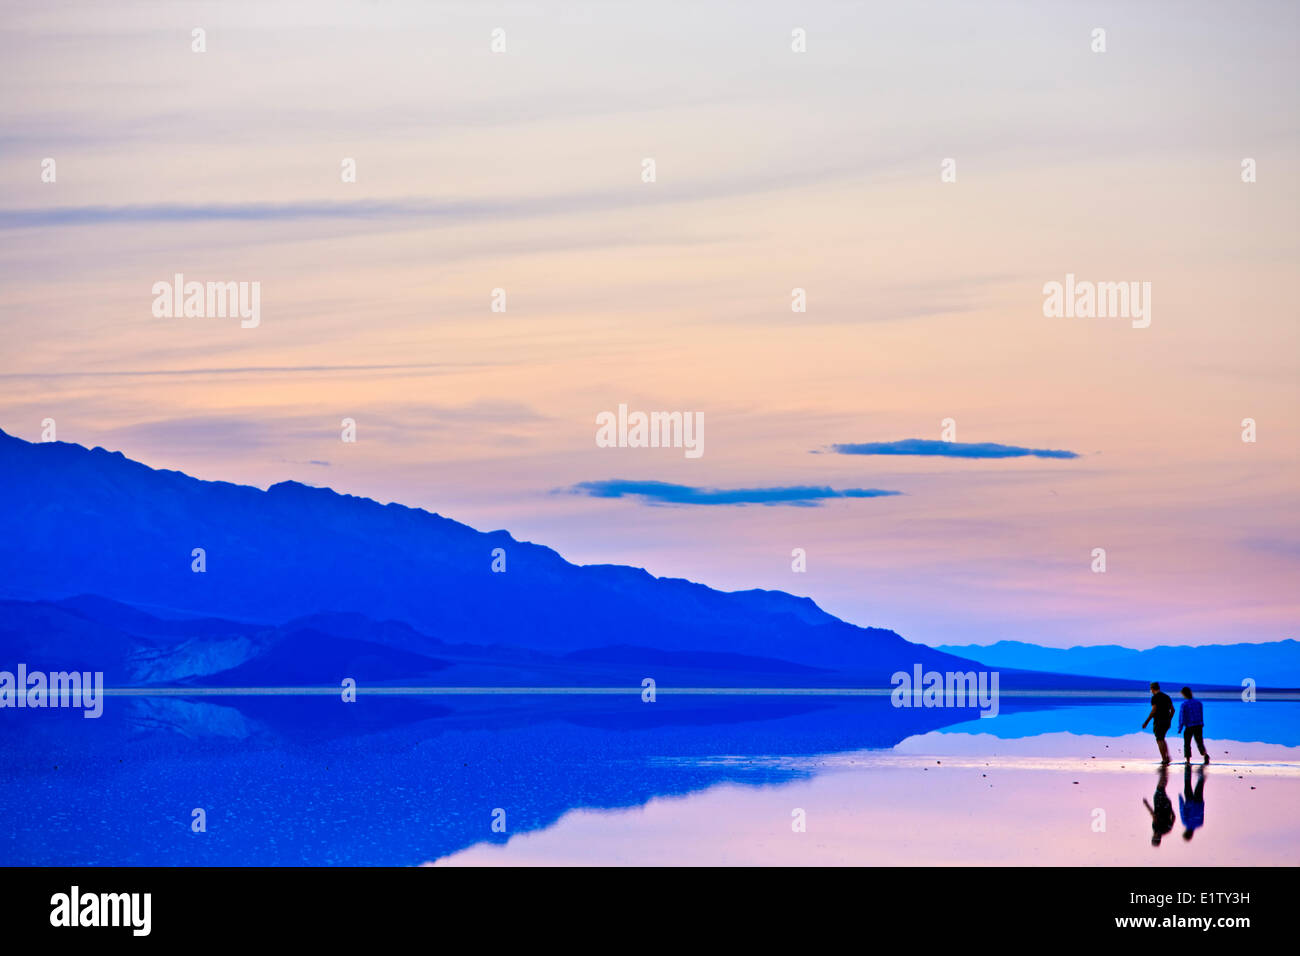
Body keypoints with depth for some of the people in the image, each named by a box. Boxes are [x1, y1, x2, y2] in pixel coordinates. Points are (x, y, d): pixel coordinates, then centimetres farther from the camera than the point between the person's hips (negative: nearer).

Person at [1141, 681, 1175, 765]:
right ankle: (1167, 757, 8)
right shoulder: (1167, 696, 13)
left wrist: (1146, 722, -12)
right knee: (1162, 739, 21)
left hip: (1159, 722, -7)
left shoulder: (1155, 697, -10)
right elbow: (1172, 710, 13)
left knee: (1160, 741, -1)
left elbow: (1153, 711, -17)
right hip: (1167, 722, 7)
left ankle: (1164, 761, -8)